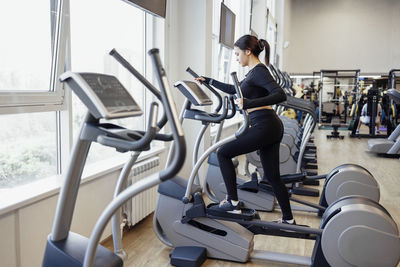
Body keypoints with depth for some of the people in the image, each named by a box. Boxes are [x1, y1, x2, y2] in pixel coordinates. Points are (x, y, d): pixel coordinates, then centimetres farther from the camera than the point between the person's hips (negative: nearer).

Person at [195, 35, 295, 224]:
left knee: (223, 153, 1)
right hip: (273, 127, 10)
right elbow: (235, 90, 32)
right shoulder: (254, 71, 19)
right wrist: (208, 81, 33)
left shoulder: (259, 70, -11)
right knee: (273, 177, 15)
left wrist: (249, 103, -33)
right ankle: (288, 219, 24)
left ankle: (233, 203, 4)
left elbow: (280, 95, -24)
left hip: (264, 127, -10)